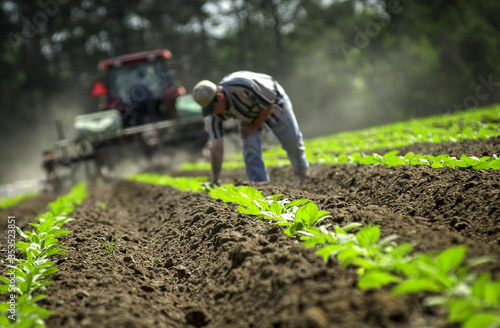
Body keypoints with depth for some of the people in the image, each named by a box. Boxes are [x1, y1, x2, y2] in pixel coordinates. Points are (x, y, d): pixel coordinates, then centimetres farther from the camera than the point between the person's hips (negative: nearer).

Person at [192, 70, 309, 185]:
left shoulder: (243, 86, -45)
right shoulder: (213, 115, -28)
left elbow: (270, 103, -27)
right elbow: (216, 149, -22)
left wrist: (255, 126, -19)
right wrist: (214, 181, -22)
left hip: (274, 100, -3)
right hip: (249, 114, 3)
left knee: (292, 141, 6)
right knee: (250, 151, -14)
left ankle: (304, 175, 34)